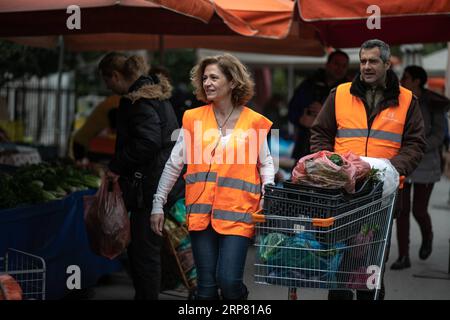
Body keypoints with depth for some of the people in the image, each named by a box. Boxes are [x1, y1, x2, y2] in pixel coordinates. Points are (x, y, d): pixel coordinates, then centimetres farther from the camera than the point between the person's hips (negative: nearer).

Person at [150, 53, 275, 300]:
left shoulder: (254, 122, 1)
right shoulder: (194, 118, 6)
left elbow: (265, 164, 9)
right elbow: (174, 164, 10)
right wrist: (158, 204, 11)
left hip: (238, 214, -2)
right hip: (201, 212, 2)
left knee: (229, 282, -9)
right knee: (206, 286, 3)